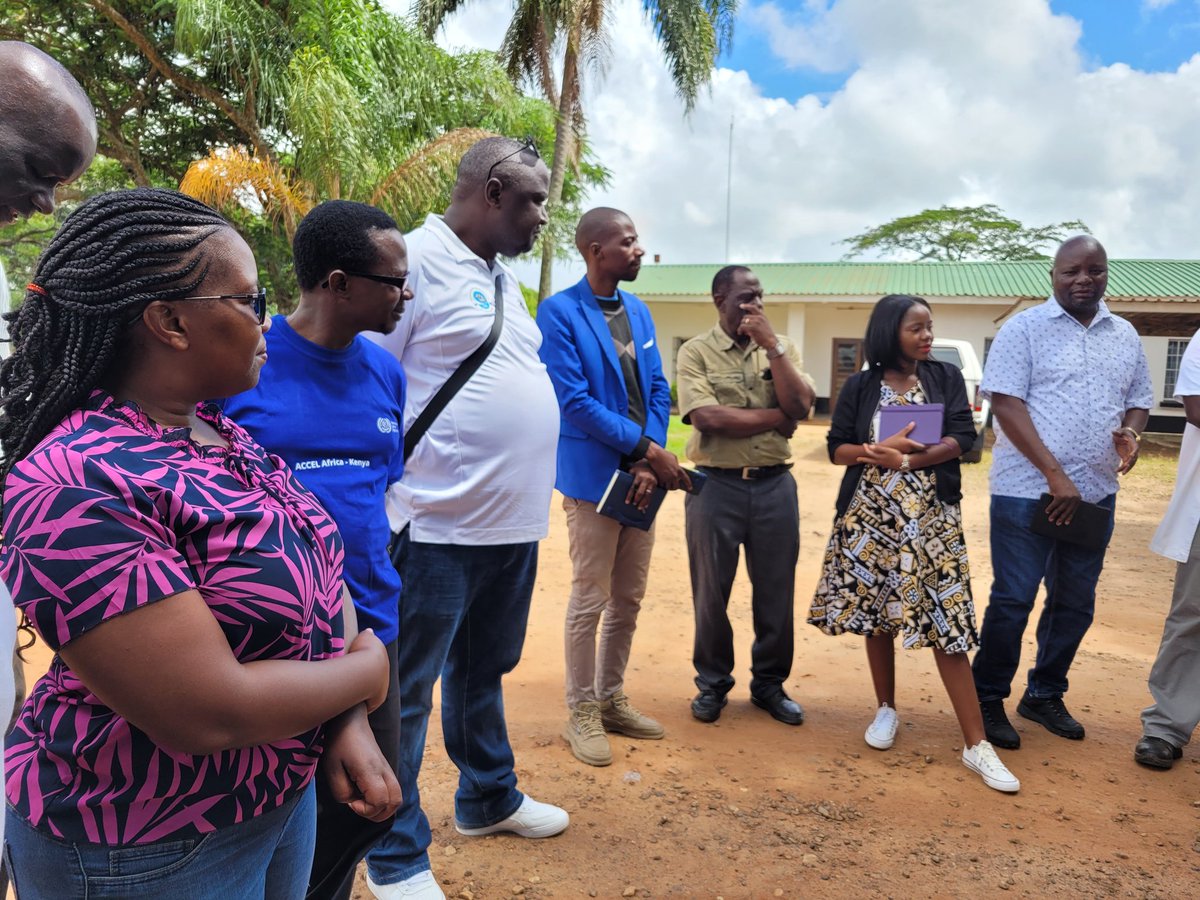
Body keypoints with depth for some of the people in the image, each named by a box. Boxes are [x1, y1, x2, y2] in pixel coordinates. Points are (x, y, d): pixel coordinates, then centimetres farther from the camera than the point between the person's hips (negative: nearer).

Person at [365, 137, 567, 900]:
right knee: (407, 690, 7)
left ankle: (488, 798, 42)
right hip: (437, 524, -8)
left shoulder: (502, 278, 15)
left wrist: (523, 494, 18)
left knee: (483, 673, 23)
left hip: (513, 521, 9)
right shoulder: (417, 261, -11)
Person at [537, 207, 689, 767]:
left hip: (642, 474, 7)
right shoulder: (559, 312, -10)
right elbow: (574, 400, -16)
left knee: (628, 601, 14)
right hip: (593, 475, -6)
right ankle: (581, 713, 19)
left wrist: (649, 462, -7)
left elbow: (657, 390, 8)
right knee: (590, 600, 2)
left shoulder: (638, 311, 10)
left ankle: (611, 699, 30)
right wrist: (647, 448, -15)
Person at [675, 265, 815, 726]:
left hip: (775, 484, 3)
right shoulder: (696, 351, -2)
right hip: (716, 485, -3)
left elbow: (800, 405, -7)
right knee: (711, 592, 8)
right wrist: (775, 417, -9)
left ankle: (770, 683, 28)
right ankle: (712, 683, 26)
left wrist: (771, 343, -10)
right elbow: (707, 417, -16)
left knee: (776, 591, 10)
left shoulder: (781, 347, 9)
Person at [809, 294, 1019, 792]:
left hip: (931, 517, -1)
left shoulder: (946, 377, 4)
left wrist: (904, 460, -15)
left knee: (945, 621, -4)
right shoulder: (860, 386, 3)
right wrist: (882, 449, -17)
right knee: (876, 613, 8)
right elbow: (837, 449, 1)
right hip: (871, 515, 1)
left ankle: (976, 744, 1)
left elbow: (961, 439, -6)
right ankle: (886, 709, 29)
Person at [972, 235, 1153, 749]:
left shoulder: (1125, 336, 12)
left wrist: (1130, 432, -6)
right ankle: (988, 701, 14)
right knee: (1012, 601, -1)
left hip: (1095, 495, 6)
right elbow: (1005, 402, -12)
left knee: (1075, 604, 13)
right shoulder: (1024, 328, -5)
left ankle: (1045, 695, 30)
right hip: (1027, 492, -5)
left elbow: (1138, 400, 19)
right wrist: (1054, 473, -18)